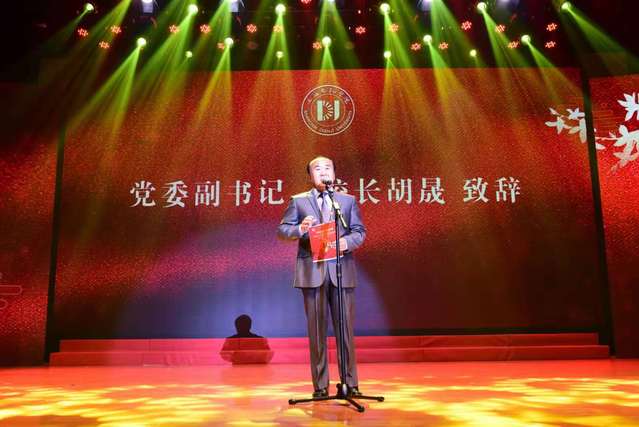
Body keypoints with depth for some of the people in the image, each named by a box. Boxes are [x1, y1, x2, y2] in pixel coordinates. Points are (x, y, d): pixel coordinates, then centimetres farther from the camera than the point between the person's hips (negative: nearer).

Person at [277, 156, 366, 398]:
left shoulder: (348, 200, 14)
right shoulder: (298, 201, 10)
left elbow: (360, 231, 9)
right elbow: (282, 230, 5)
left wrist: (347, 242, -12)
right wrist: (300, 229, -15)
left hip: (341, 270, 1)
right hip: (312, 271, -1)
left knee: (345, 328, 3)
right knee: (317, 330, 4)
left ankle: (351, 383, 13)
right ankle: (320, 385, 14)